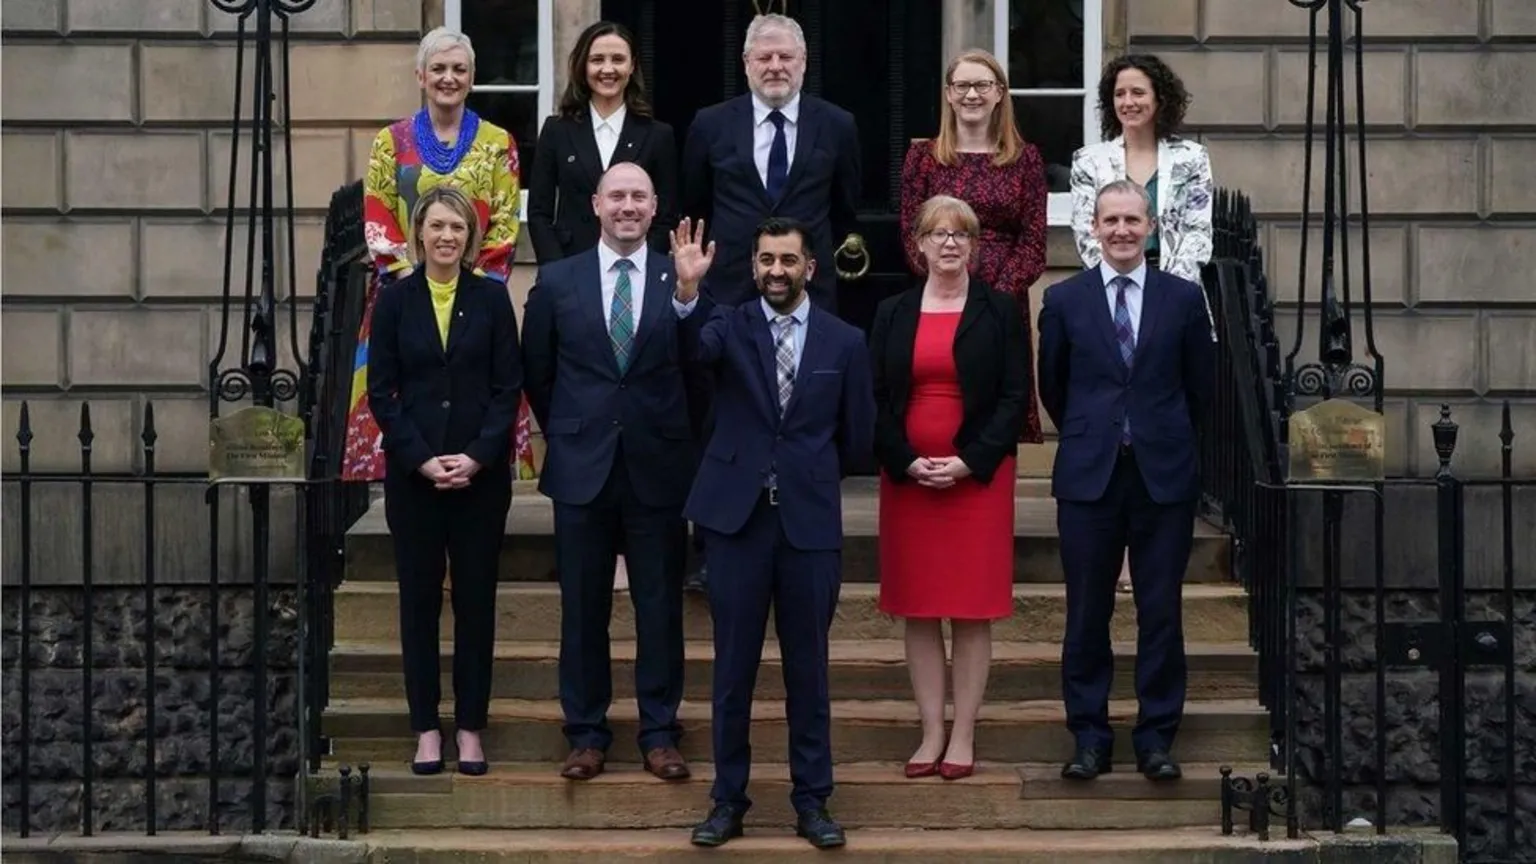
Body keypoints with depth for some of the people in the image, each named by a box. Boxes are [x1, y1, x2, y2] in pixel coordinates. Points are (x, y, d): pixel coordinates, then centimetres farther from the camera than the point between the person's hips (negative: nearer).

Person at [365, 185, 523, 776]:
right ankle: (426, 728, 12)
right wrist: (422, 460, -10)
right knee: (419, 599, 5)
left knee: (476, 599, 4)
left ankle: (470, 727, 12)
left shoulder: (491, 298, 3)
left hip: (481, 473, 0)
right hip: (412, 473, 0)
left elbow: (508, 387, 0)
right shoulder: (395, 300, 3)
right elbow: (381, 391, 0)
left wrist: (476, 457, -11)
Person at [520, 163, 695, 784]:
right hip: (582, 467, 1)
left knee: (661, 606, 5)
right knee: (582, 608, 6)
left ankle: (659, 733, 15)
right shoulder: (557, 281, 5)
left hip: (657, 469, -1)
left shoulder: (681, 281, 1)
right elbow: (537, 372, 11)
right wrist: (565, 434, 11)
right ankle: (587, 733, 16)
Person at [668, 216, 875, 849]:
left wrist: (810, 473, 12)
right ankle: (728, 797, 17)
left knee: (807, 667, 8)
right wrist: (687, 290, -37)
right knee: (733, 666, 7)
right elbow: (692, 348, -22)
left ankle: (812, 799, 19)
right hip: (736, 515, 0)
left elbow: (858, 438, 10)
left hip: (811, 520, 0)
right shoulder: (729, 326, 2)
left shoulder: (844, 342, 4)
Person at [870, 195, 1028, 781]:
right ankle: (931, 733, 11)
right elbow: (875, 398, 5)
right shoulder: (892, 314, 9)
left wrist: (968, 462, -12)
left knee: (973, 610, 0)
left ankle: (963, 736, 6)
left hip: (978, 477, -2)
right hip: (906, 477, 2)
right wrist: (907, 463, -9)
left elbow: (1016, 397, -1)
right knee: (917, 610, 4)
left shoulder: (1001, 311, 3)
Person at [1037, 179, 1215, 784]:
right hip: (1088, 477, 0)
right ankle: (1089, 736, 13)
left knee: (1161, 612, 4)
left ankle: (1156, 737, 13)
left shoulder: (1184, 298, 3)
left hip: (1164, 475, 0)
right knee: (1087, 614, 4)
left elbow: (1201, 385, 12)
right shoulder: (1064, 299, 3)